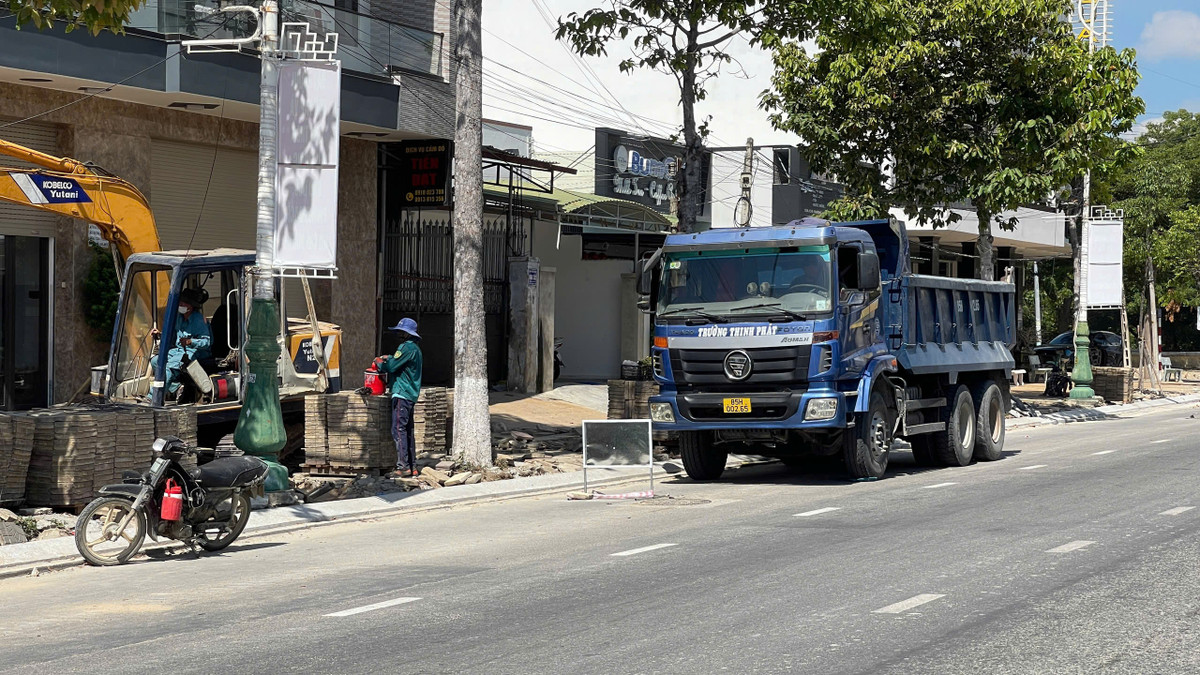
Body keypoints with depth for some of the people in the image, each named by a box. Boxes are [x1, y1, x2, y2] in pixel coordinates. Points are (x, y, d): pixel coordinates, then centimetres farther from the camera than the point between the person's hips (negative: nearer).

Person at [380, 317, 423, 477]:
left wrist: (380, 365, 3)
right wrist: (389, 359, 13)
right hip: (411, 394, 10)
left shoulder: (407, 347, -13)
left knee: (399, 430, -11)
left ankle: (403, 467, -15)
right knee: (408, 431, 11)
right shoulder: (415, 348, 19)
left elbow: (392, 366, -16)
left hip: (401, 394, -10)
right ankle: (412, 467, 12)